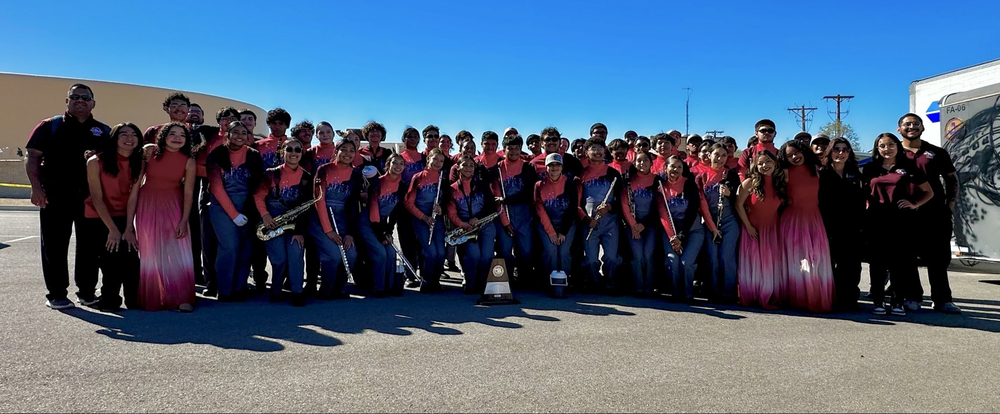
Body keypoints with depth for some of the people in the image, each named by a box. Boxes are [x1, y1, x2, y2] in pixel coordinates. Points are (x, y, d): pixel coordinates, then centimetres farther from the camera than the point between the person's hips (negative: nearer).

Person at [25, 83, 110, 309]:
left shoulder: (104, 131, 12)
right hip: (55, 195, -2)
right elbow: (32, 157, 0)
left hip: (91, 197, 2)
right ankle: (56, 294, 10)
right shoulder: (49, 127, 5)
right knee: (55, 246, 2)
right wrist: (36, 187, -12)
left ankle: (87, 291, 18)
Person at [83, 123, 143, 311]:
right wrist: (113, 229, -15)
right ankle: (109, 300, 9)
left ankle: (134, 300, 0)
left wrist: (129, 228, -13)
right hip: (98, 218, -2)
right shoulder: (96, 162, -11)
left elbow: (133, 197, -5)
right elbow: (96, 198, -11)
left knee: (131, 258, -13)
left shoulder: (139, 163, -1)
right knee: (111, 260, -11)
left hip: (124, 218, 3)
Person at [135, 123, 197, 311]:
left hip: (173, 207, 0)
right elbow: (136, 180, -2)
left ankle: (181, 298, 0)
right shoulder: (149, 151, -7)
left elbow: (188, 193, -6)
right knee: (151, 252, 6)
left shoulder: (189, 162, -8)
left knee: (177, 251, -4)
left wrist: (184, 221, -11)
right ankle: (152, 298, 17)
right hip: (148, 206, 0)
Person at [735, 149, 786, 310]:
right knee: (753, 264, 3)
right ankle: (750, 297, 15)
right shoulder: (750, 182, -10)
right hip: (753, 229, -4)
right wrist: (748, 226, -12)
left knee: (772, 265, 6)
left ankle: (770, 299, 17)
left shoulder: (780, 183, 3)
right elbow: (739, 205, -11)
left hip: (772, 230, 4)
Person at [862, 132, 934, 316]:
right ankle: (878, 301, 7)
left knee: (900, 260, -1)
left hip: (902, 219, -1)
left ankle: (897, 302, 7)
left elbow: (929, 192, 12)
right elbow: (863, 192, 18)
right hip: (876, 220, 1)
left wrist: (915, 204, -5)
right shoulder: (870, 168, 11)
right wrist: (863, 210, 1)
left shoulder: (909, 167, 8)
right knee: (877, 260, 1)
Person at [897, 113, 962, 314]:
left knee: (939, 257, 5)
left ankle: (942, 299, 14)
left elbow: (952, 179, 14)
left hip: (937, 213, 2)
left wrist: (950, 204, 3)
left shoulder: (937, 153, 9)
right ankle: (913, 297, 15)